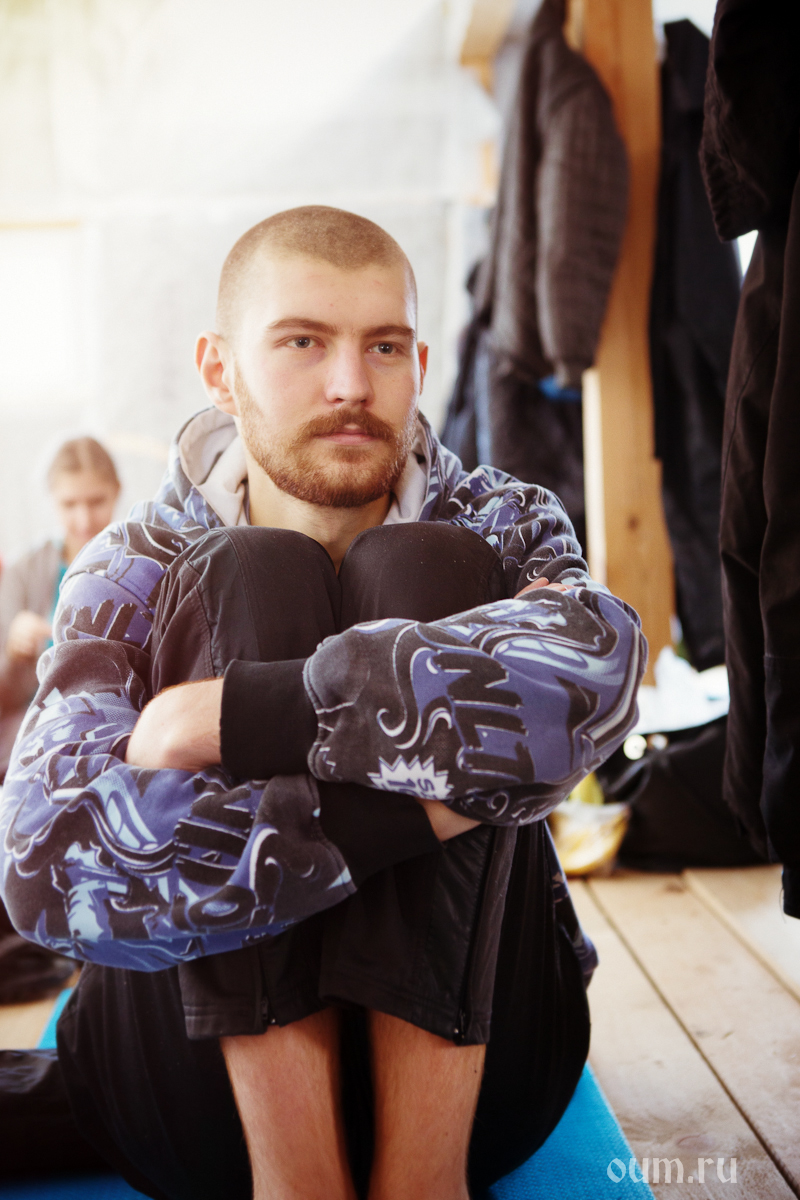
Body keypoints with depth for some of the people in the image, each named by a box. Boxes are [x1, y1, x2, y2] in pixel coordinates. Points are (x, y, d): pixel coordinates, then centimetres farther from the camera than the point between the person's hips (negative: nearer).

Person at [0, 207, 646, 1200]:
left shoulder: (496, 525, 0)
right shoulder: (138, 571, -3)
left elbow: (593, 670, -26)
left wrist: (233, 716, -30)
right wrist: (409, 810, -30)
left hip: (467, 1055, 1)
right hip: (203, 1073, 0)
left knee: (421, 569, -19)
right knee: (254, 577, -18)